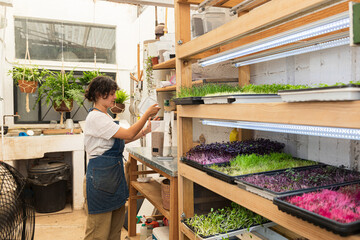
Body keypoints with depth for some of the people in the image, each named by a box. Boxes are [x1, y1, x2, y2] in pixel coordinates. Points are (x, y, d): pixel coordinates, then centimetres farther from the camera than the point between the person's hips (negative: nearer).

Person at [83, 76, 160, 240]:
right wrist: (147, 114, -13)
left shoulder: (104, 116, 14)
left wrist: (144, 131, 7)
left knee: (116, 225, 17)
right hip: (101, 174, -10)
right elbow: (128, 135, -21)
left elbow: (121, 140, 15)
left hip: (114, 173, 10)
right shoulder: (96, 117, -17)